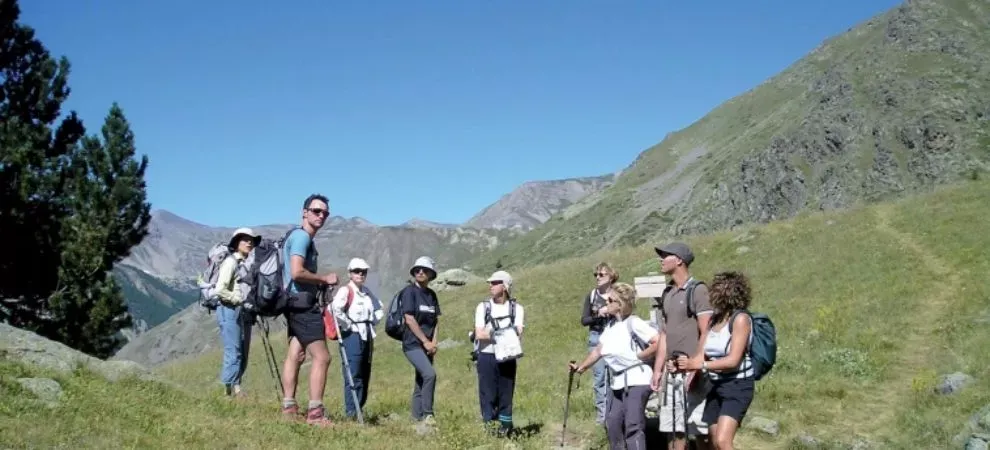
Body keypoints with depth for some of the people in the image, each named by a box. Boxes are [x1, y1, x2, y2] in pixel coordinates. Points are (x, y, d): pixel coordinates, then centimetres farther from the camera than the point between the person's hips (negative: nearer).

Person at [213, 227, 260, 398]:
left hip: (244, 312, 8)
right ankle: (231, 388, -9)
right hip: (230, 311, -8)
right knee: (234, 352, -11)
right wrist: (240, 300, -14)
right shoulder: (231, 262, -8)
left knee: (243, 354, 8)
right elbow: (220, 290, -16)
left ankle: (234, 389, 15)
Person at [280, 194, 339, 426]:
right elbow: (297, 272, -25)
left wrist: (319, 284, 14)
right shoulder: (302, 236, -13)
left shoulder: (303, 237, 19)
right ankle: (315, 412, -10)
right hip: (302, 303, -11)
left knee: (296, 354, 11)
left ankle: (289, 407, 15)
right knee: (322, 357, -11)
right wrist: (325, 279, -14)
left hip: (298, 303, 11)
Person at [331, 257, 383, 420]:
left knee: (365, 376, 8)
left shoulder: (367, 292, 15)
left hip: (367, 336, 8)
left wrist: (370, 324, 13)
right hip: (352, 336, -8)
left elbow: (379, 311, 28)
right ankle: (351, 413, -8)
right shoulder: (345, 290, -7)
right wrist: (348, 325, -14)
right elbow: (335, 310, -23)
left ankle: (358, 410, 15)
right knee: (354, 376, -11)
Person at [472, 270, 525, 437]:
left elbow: (518, 332, -9)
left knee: (506, 394, 5)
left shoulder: (517, 308, 6)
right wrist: (506, 332, -14)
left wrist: (491, 332, -21)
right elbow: (479, 334, -7)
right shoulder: (483, 307, 4)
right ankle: (488, 427, 9)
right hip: (487, 357, -1)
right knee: (488, 395, 1)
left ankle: (505, 428, 15)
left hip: (507, 357, 1)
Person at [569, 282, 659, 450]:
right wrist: (581, 367, 19)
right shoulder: (610, 326, 10)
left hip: (636, 380, -9)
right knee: (612, 423, 12)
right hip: (618, 382, 9)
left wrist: (639, 356, -15)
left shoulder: (633, 323, -16)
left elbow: (659, 342, -24)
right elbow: (599, 350, 19)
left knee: (633, 425, -12)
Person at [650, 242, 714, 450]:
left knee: (700, 429, -3)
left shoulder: (697, 290, -8)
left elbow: (706, 334, -12)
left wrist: (695, 368, -17)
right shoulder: (667, 293, 14)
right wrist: (657, 369, 13)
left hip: (692, 371, -7)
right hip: (672, 372, 7)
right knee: (674, 429, 10)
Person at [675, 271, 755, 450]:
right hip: (716, 386, 8)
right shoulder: (714, 318, 8)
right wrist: (687, 364, -16)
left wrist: (698, 365, -23)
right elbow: (705, 354, 3)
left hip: (737, 386, -8)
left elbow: (733, 360, -20)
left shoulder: (740, 318, -13)